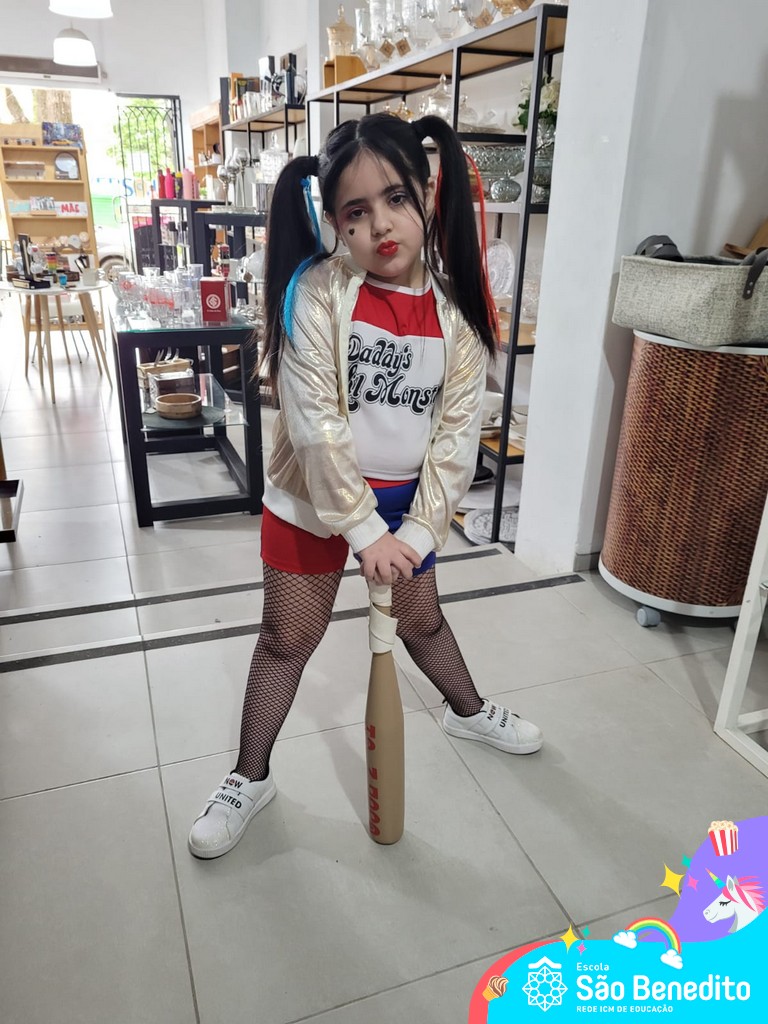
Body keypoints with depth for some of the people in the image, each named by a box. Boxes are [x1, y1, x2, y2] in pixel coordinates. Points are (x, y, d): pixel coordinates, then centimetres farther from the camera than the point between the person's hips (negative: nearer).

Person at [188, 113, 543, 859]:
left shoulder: (458, 310, -9)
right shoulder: (316, 292, -18)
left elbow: (456, 434, -8)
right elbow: (315, 424, -21)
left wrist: (418, 530, -14)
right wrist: (364, 528, -20)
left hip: (405, 498, 3)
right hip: (313, 495, -2)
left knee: (422, 620, 21)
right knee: (287, 639, 10)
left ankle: (468, 711, 51)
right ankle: (249, 778, 30)